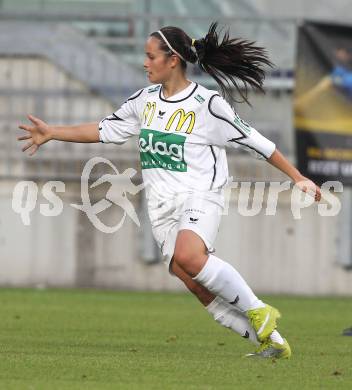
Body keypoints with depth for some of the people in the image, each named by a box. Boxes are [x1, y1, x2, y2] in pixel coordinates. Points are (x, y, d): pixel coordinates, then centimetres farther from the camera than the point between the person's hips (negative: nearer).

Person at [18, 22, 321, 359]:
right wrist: (52, 133, 20)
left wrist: (297, 177, 0)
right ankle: (269, 341, -1)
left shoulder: (207, 104, -7)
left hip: (200, 196, -5)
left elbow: (253, 142, -2)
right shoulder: (145, 100, 12)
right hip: (162, 205, 6)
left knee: (187, 255, -35)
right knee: (195, 284, -10)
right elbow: (105, 130, 21)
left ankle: (259, 312, -19)